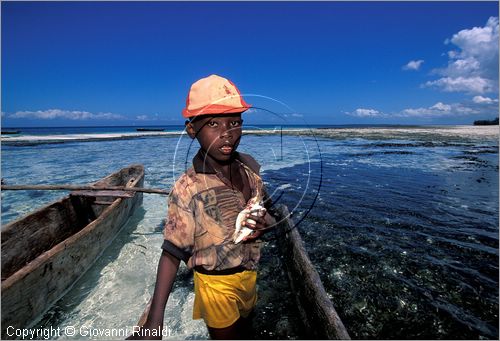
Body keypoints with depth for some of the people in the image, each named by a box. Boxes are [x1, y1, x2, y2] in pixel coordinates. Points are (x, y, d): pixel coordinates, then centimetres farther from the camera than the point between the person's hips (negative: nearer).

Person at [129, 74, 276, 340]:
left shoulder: (249, 167, -9)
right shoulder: (188, 188, -26)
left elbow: (267, 212, 5)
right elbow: (172, 253, -22)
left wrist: (263, 225, -17)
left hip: (249, 275, 6)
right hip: (217, 285, -5)